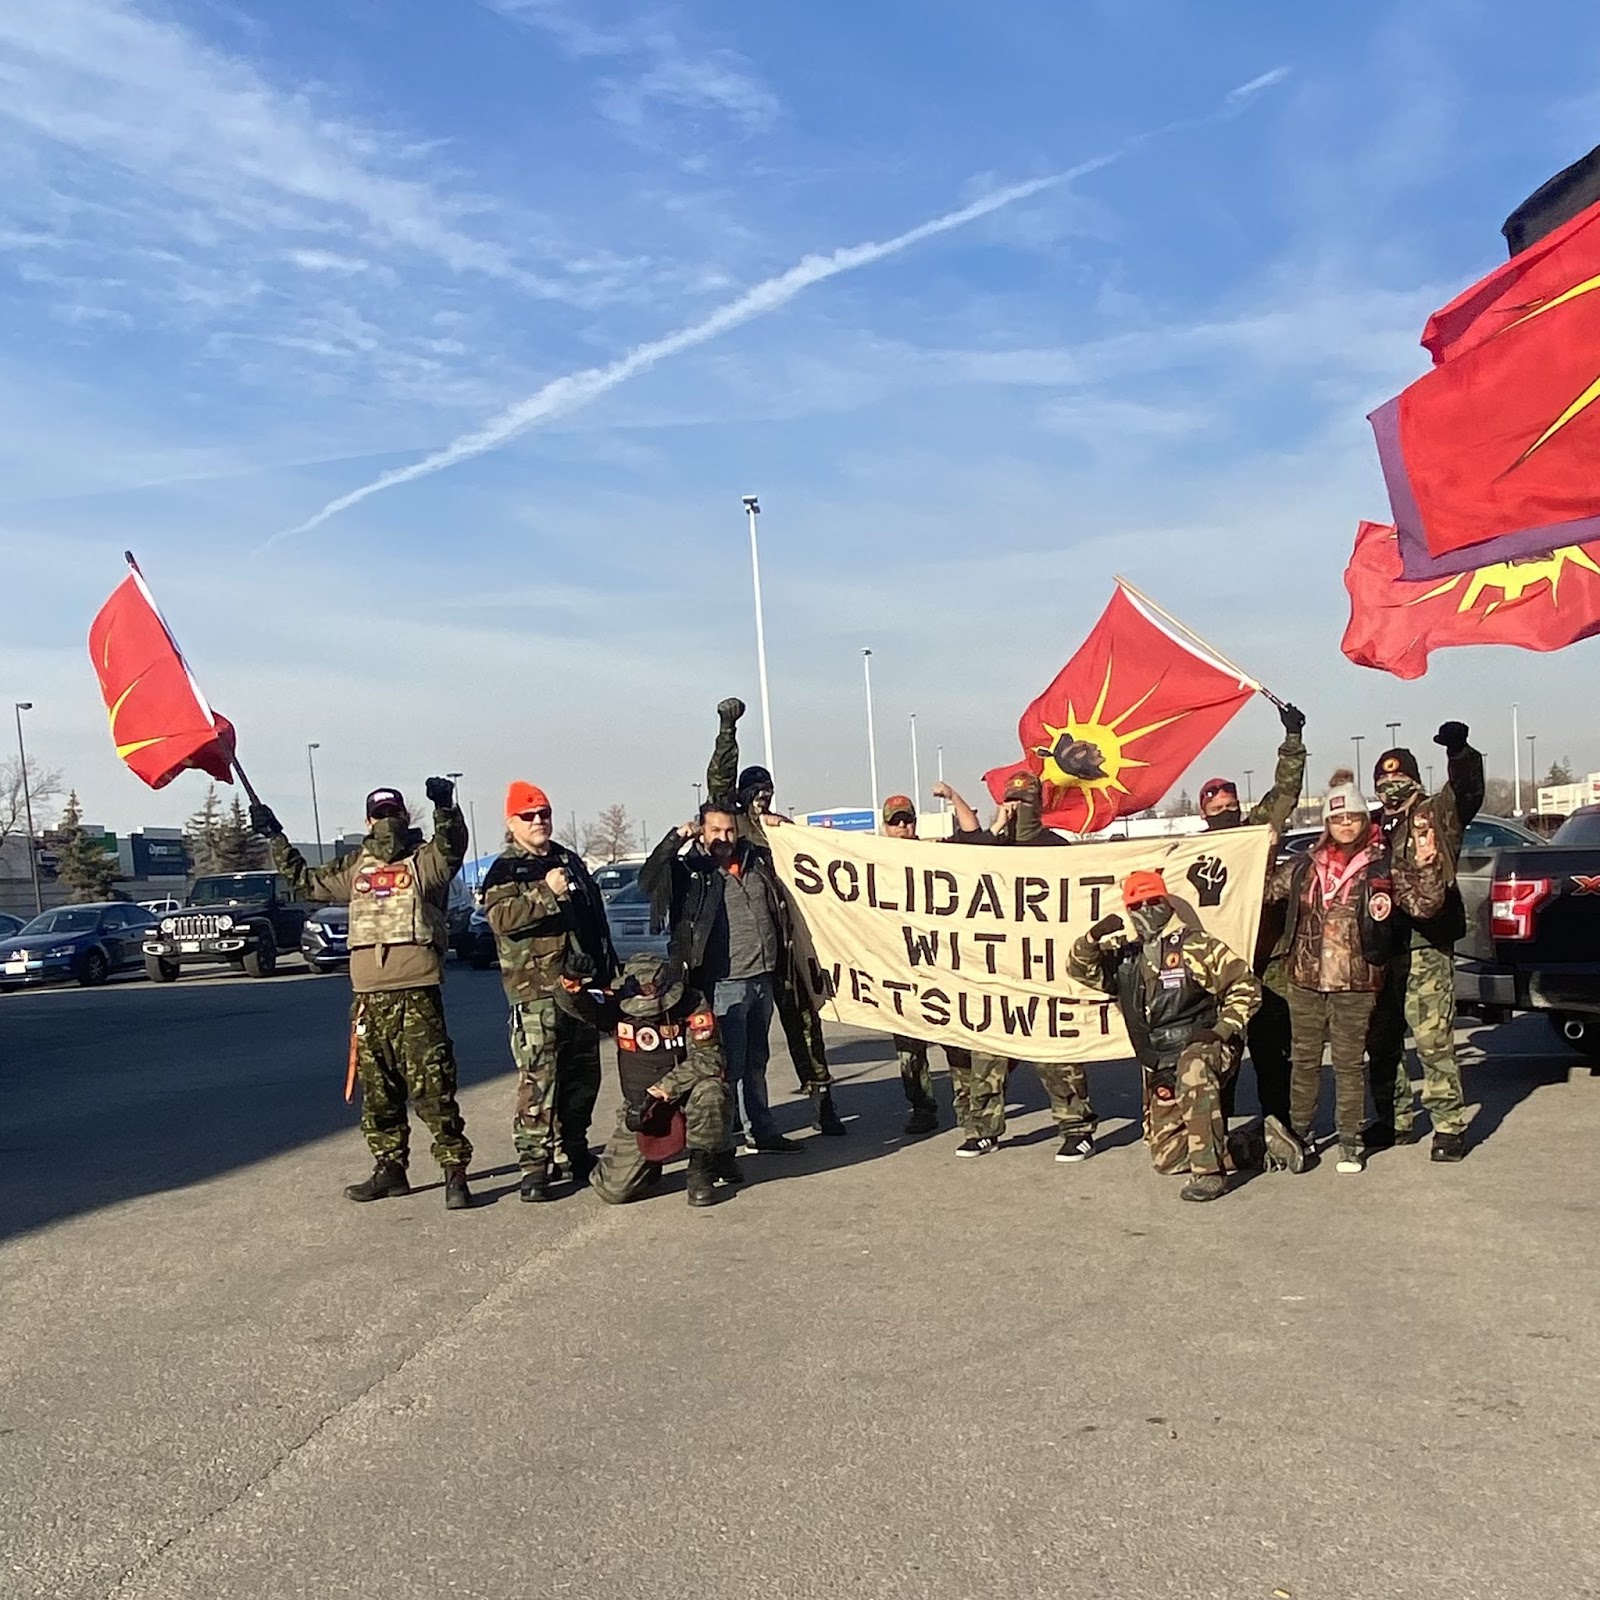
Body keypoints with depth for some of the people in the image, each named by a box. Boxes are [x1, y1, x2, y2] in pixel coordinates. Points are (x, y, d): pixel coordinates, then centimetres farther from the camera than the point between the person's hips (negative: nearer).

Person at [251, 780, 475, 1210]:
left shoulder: (425, 860, 2)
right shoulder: (355, 867, 17)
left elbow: (452, 847, -21)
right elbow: (305, 882, 29)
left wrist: (445, 806, -40)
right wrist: (276, 838, 25)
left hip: (417, 992, -6)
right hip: (369, 994, 6)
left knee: (433, 1087, -8)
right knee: (378, 1090, 12)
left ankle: (455, 1172, -4)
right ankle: (390, 1169, 23)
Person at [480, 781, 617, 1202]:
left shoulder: (570, 861, 18)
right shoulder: (505, 870, -1)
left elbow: (597, 918, 25)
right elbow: (502, 916, -20)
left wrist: (608, 969, 23)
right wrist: (546, 893, -26)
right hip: (535, 990, -7)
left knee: (583, 1074, 12)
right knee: (537, 1079, -11)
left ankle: (575, 1150, 25)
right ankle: (534, 1164, -9)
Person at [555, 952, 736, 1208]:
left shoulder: (692, 1005, -14)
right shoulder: (617, 1004, -7)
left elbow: (708, 1059, -21)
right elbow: (581, 1007, -22)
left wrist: (661, 1091, -28)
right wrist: (571, 986, -46)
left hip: (685, 1099, -2)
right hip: (639, 1105, 2)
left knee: (708, 1091, -37)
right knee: (613, 1190, -10)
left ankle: (702, 1168, -12)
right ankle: (650, 1162, 26)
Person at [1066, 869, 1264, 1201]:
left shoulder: (1195, 945, -6)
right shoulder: (1123, 955, 10)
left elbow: (1246, 984, -7)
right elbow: (1080, 969, 3)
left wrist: (1223, 1029, -16)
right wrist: (1095, 937, -15)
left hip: (1201, 1049, -6)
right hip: (1159, 1070, 6)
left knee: (1193, 1070, -43)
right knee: (1166, 1159, 4)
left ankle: (1208, 1172, -38)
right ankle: (1245, 1152, 25)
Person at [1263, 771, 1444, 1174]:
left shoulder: (1384, 867, 0)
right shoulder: (1304, 866, 8)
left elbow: (1423, 905, -2)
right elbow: (1266, 890, 15)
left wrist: (1426, 869, -17)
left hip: (1355, 983, -3)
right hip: (1304, 979, 3)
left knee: (1349, 1062, 5)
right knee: (1305, 1059, 10)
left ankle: (1350, 1141, 16)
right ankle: (1301, 1134, 22)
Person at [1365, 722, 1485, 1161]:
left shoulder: (1437, 813, 3)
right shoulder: (1375, 828, 19)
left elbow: (1468, 792, -17)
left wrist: (1459, 751, -33)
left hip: (1426, 947, -6)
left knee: (1433, 1038, -9)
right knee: (1381, 1040, 11)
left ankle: (1450, 1125, -1)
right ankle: (1394, 1121, 23)